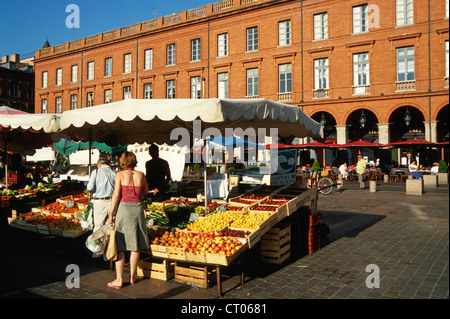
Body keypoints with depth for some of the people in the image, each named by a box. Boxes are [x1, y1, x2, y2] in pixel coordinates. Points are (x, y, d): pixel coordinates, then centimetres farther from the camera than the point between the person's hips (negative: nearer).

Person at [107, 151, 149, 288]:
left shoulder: (120, 175, -5)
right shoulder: (141, 175, 4)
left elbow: (116, 195, -10)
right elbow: (145, 191, 17)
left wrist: (111, 214, -6)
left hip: (123, 208, -3)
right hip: (137, 208, 3)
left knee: (120, 246, 4)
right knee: (135, 246, 11)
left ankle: (119, 280, 6)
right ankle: (132, 277, 20)